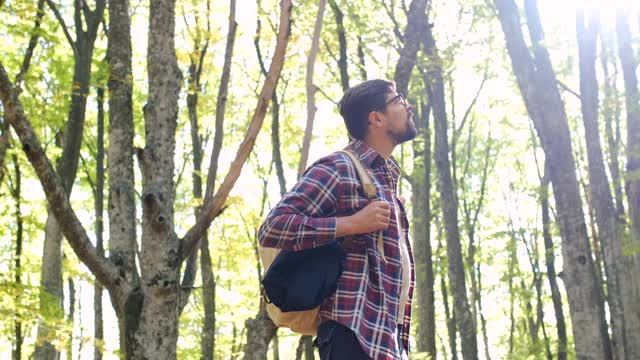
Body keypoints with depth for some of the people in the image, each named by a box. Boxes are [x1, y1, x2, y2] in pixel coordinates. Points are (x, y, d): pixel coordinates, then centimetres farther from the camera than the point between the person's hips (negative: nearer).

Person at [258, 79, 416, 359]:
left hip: (387, 337, 9)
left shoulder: (388, 179, 23)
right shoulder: (337, 168, -5)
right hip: (354, 335, -9)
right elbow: (272, 228, -16)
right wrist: (353, 223, -18)